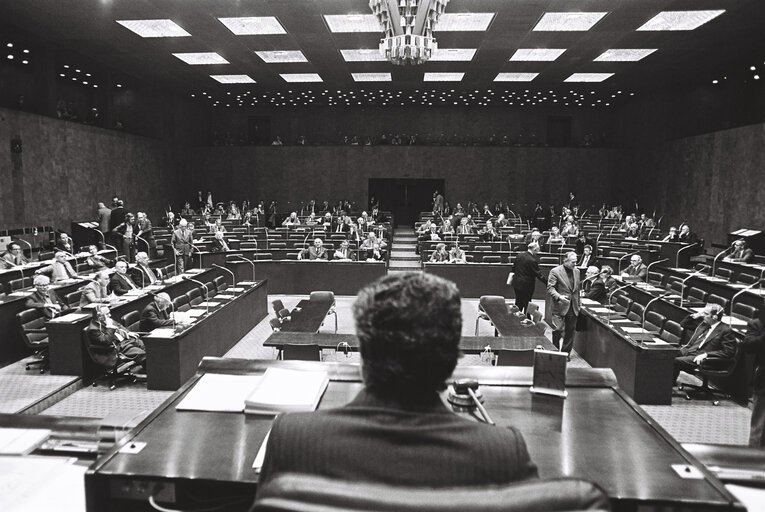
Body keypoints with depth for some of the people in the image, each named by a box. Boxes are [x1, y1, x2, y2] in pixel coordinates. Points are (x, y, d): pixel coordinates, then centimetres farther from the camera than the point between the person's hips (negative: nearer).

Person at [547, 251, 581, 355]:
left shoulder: (576, 271, 12)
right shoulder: (555, 271, -7)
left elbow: (577, 289, 19)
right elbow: (550, 288, -11)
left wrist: (578, 305, 17)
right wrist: (559, 297, -26)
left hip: (573, 308, 5)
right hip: (560, 307, -5)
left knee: (570, 331, 8)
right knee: (558, 330, -4)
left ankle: (566, 352, 21)